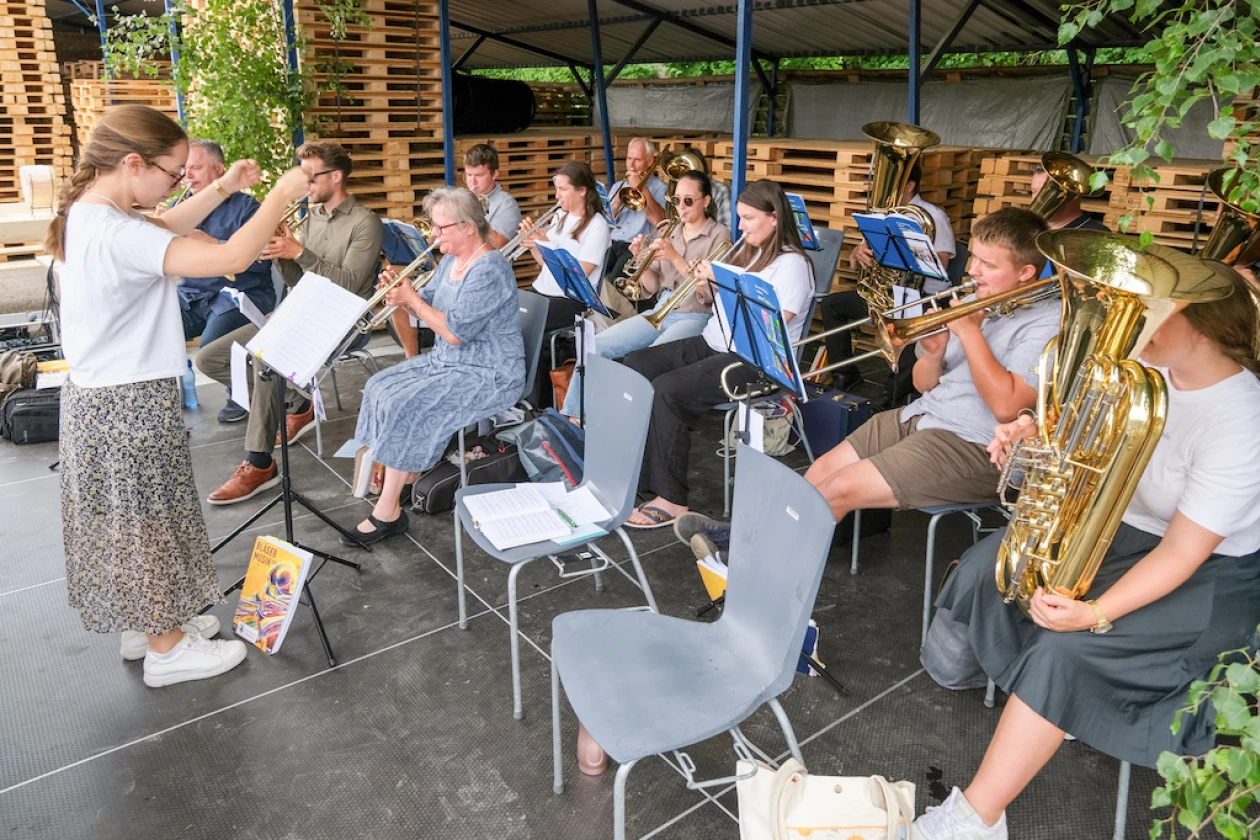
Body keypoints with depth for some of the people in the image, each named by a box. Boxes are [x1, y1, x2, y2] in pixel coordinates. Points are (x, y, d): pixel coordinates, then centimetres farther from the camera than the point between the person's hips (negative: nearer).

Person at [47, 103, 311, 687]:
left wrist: (224, 188, 11)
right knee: (151, 522, 5)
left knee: (127, 520, 21)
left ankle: (145, 624, 38)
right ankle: (166, 650, 23)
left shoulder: (87, 213, 3)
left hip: (101, 397, 10)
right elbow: (231, 257, -34)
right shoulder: (115, 233, -28)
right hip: (132, 405, -10)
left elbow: (162, 231, 20)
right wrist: (282, 194, -22)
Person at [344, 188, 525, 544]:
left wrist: (412, 300, -16)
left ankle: (387, 513, -12)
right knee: (380, 387, 5)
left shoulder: (489, 270, -21)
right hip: (446, 362, 11)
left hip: (486, 377, -10)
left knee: (403, 407, -22)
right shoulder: (451, 261, 10)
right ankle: (407, 473, 11)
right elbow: (429, 305, 13)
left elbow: (454, 332, -26)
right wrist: (401, 291, -7)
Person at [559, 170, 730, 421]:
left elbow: (709, 293, -13)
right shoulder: (669, 232, 14)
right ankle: (571, 415, -1)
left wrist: (675, 257, -20)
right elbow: (652, 288, 12)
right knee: (593, 346, -10)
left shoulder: (719, 235, -3)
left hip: (695, 317, -6)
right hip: (659, 313, 6)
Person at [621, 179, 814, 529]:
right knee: (634, 366, -5)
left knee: (666, 390, -28)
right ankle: (630, 471, -3)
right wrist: (709, 281, -2)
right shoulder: (747, 251, 16)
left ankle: (672, 500, -18)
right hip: (712, 343, 9)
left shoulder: (792, 263, -10)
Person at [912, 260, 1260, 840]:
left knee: (1066, 646, -26)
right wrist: (1036, 434, -14)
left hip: (1210, 570, -7)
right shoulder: (1149, 367, -9)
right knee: (985, 567, -6)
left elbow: (1183, 553, -28)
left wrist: (1097, 612, -39)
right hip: (1119, 521, 7)